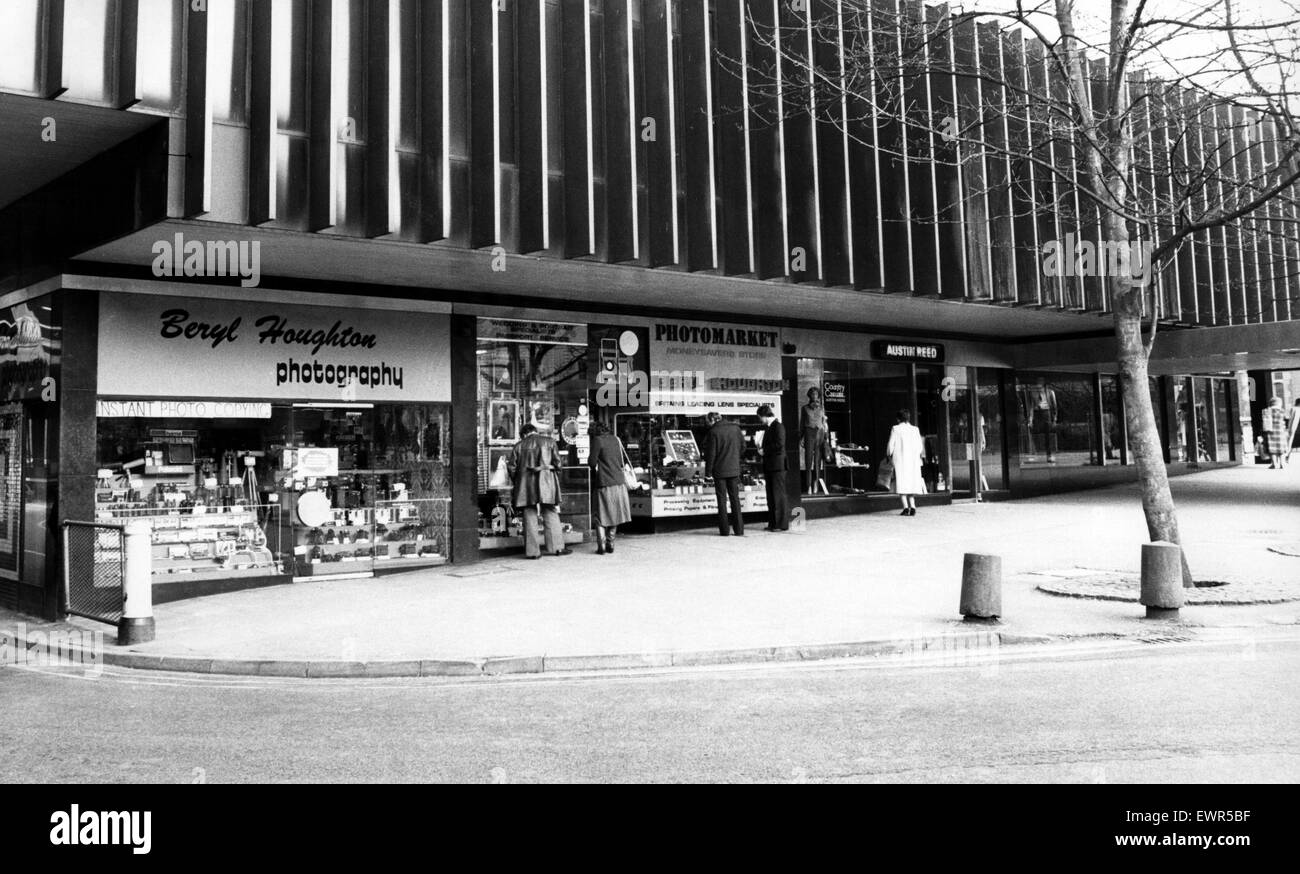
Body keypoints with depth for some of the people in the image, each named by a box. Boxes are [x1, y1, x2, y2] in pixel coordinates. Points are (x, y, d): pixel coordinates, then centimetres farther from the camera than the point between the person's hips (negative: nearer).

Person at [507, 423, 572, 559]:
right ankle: (556, 547, 5)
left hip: (525, 483, 1)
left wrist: (516, 482, 17)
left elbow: (512, 467, 5)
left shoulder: (519, 446, 7)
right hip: (546, 481, 0)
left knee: (529, 515, 3)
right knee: (550, 514, 6)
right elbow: (558, 463, 1)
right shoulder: (549, 441, 6)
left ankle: (532, 551, 2)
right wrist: (554, 472, 17)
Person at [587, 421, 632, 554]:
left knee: (600, 517, 5)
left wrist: (589, 458, 10)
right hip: (619, 482, 6)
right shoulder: (615, 439, 10)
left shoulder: (597, 440, -9)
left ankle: (601, 546, -1)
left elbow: (592, 462, -11)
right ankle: (610, 544, 17)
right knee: (614, 515, 14)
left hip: (604, 484, -5)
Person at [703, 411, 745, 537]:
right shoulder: (735, 428, 1)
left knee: (722, 499, 4)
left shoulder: (713, 432, -13)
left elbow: (711, 453, -12)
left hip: (719, 470, -4)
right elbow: (743, 444, 12)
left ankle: (724, 530, 4)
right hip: (734, 469, 4)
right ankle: (739, 530, 5)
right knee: (735, 498, 9)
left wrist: (708, 470, -3)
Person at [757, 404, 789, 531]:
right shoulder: (768, 428, 18)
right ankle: (773, 523, 14)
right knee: (771, 496, 10)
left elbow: (779, 445, -19)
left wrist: (764, 450, -11)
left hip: (777, 466, -9)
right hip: (769, 466, 9)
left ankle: (783, 524, -3)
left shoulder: (778, 426, -9)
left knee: (779, 495, -6)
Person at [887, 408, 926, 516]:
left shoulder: (896, 429, -3)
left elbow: (891, 444, -4)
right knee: (911, 483, 10)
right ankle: (912, 506, -1)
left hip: (900, 458, -3)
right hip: (913, 459, 3)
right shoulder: (915, 429, 6)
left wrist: (889, 455, 13)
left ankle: (906, 507, -12)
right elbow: (920, 446, 7)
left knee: (901, 483, -2)